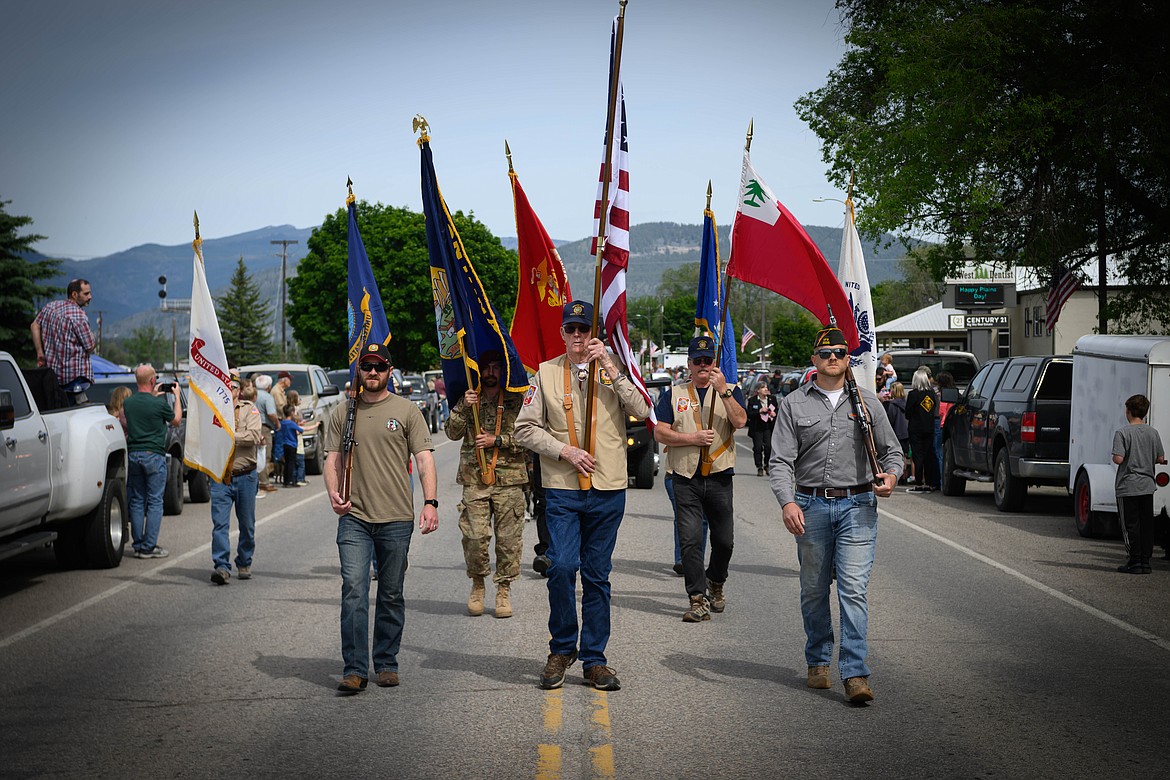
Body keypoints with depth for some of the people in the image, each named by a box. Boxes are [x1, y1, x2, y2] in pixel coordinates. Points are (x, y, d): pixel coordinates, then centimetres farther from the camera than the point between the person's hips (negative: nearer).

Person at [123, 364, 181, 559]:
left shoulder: (128, 403, 2)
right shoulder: (159, 403, -13)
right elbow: (176, 421, 5)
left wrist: (154, 395, 28)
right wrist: (176, 396, 15)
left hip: (133, 454, 5)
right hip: (154, 455, -5)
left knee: (136, 501, 10)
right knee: (154, 502, 0)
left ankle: (138, 545, 12)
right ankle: (149, 547, -3)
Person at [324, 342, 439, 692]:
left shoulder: (406, 411, 5)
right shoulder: (343, 413, 11)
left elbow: (424, 459, 1)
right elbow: (332, 459, 11)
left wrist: (430, 502, -11)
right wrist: (333, 493, -9)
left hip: (397, 519, 0)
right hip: (354, 518, 0)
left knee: (391, 595, 7)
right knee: (353, 591, -10)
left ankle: (386, 664, 19)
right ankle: (355, 669, -8)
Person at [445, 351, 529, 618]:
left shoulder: (516, 400, 7)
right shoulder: (469, 399, 14)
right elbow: (453, 433, 6)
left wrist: (497, 441, -9)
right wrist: (462, 408, -9)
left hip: (509, 478, -1)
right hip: (475, 478, 1)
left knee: (509, 538, -1)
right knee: (475, 536, -7)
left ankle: (504, 590, 10)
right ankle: (477, 585, 13)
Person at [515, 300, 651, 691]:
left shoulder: (614, 370, 7)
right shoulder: (546, 373, 5)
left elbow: (642, 410, -8)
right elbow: (526, 428, 3)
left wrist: (610, 367, -13)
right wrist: (565, 451, -10)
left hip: (608, 491, 1)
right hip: (562, 489, -1)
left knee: (597, 575, 6)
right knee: (562, 567, -12)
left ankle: (594, 659, 15)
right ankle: (562, 649, 8)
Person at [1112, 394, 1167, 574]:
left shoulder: (1122, 433, -12)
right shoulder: (1153, 433, 3)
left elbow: (1119, 459, -19)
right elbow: (1160, 459, 6)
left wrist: (1114, 458, 2)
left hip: (1127, 487, -5)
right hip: (1147, 486, 5)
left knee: (1130, 525, 1)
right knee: (1147, 524, 9)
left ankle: (1135, 561, 0)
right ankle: (1145, 561, 11)